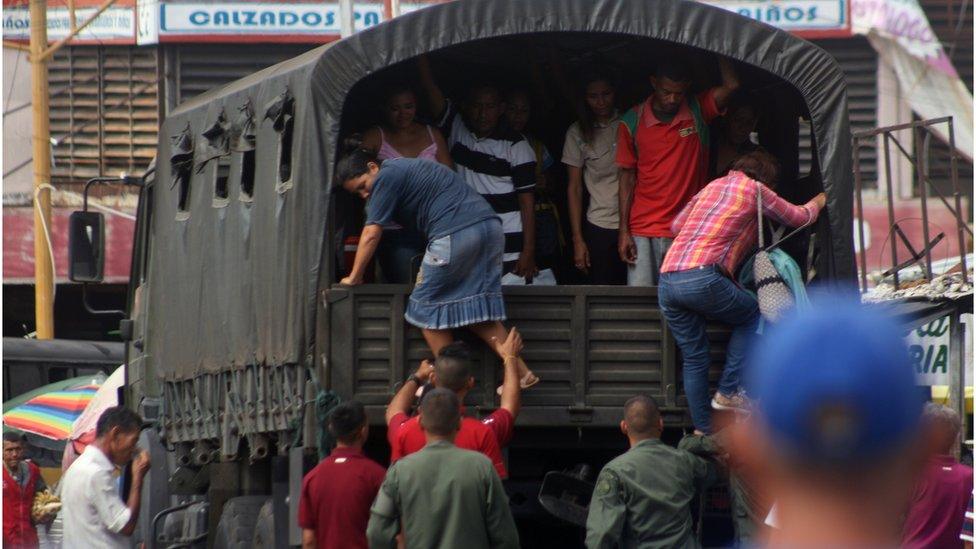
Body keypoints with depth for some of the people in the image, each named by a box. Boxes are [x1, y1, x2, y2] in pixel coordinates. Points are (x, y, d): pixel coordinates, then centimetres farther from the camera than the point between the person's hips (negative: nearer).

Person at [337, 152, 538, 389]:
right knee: (477, 310, 11)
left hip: (456, 235, -9)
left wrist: (354, 277, 7)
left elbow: (371, 234, -2)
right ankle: (520, 372, 4)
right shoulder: (407, 168, 28)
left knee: (428, 307, 4)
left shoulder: (386, 177, 0)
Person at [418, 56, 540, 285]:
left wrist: (529, 251, -9)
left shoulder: (516, 146, -2)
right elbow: (430, 86, 1)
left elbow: (527, 200, -4)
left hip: (508, 247, -3)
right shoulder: (457, 130, 8)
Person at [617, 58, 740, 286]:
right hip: (643, 230, 0)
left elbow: (731, 85, -14)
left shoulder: (697, 111, 3)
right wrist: (624, 231, 2)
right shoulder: (633, 121, 3)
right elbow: (627, 176, 6)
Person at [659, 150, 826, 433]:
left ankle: (703, 429, 12)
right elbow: (799, 217, 24)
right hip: (703, 277, -6)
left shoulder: (712, 186, 27)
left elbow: (676, 225, 36)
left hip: (667, 280, 6)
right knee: (751, 315, 18)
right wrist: (818, 202, 46)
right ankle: (728, 391, 10)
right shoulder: (755, 189, 10)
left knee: (694, 360, 14)